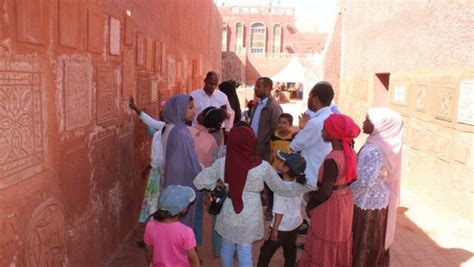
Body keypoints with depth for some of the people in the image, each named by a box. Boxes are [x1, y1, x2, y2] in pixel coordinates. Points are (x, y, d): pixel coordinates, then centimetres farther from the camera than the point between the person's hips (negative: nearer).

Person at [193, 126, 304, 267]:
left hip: (228, 215, 2)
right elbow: (281, 189, -5)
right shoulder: (263, 167, -18)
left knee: (227, 248, 22)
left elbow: (199, 181, -7)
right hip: (249, 218, -1)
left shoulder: (222, 163, -14)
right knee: (245, 252, 15)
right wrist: (302, 185, 10)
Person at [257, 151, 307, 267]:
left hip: (282, 227, -6)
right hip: (295, 223, 7)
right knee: (290, 251, 21)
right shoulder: (298, 183, -10)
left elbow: (279, 212, -21)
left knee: (266, 252, 12)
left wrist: (274, 229, -12)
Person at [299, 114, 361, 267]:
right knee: (340, 246, 26)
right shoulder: (350, 153, -4)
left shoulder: (332, 159, -29)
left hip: (330, 206, -8)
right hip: (345, 201, 8)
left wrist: (310, 206, -6)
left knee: (324, 248, 13)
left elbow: (324, 192, -23)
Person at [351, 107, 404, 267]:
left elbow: (365, 182, -25)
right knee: (375, 242, 23)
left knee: (364, 244, 9)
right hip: (378, 201, 9)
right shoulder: (383, 144, 1)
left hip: (368, 203, -9)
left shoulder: (374, 150, -28)